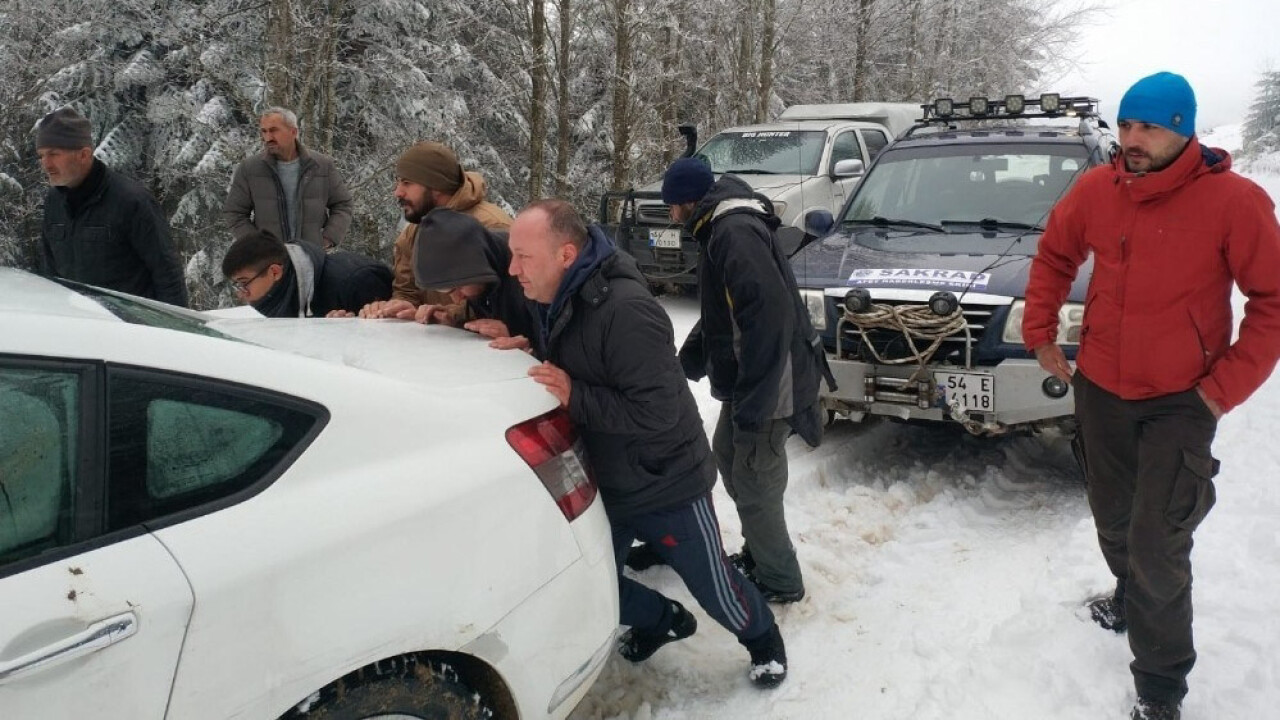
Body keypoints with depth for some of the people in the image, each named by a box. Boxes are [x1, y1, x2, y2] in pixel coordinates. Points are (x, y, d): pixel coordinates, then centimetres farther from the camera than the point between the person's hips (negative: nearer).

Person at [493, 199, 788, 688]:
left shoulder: (625, 309, -30)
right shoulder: (552, 302, -3)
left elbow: (658, 411, -31)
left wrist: (573, 396, -32)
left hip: (666, 486, -7)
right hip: (601, 486, 8)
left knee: (714, 590, 11)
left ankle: (765, 642, 42)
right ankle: (663, 620, 44)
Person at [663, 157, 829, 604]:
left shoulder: (736, 232, -21)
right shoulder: (722, 228, 13)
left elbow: (771, 315, -31)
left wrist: (753, 400, -30)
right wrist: (688, 362, 24)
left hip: (766, 386, -11)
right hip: (744, 381, 11)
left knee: (755, 485, -1)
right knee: (727, 457, 22)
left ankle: (780, 583, 17)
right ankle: (756, 557, 37)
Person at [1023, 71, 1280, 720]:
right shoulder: (1096, 190, -5)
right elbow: (1053, 257, 12)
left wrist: (1226, 386, -14)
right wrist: (1040, 332, 6)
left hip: (1181, 401, -4)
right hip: (1099, 388, 4)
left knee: (1156, 546, -6)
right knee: (1113, 521, 21)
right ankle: (1131, 597, 50)